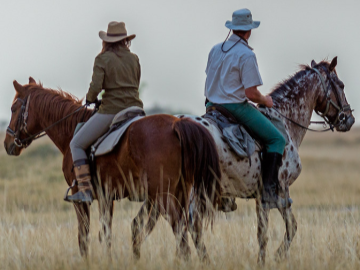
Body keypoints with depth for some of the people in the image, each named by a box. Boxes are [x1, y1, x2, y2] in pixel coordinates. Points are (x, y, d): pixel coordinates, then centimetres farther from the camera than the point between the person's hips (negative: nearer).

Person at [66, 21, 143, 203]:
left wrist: (90, 99, 7)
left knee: (76, 145, 6)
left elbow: (95, 87, -14)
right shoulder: (134, 59, 11)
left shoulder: (102, 59, -5)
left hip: (111, 111, -5)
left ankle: (85, 190, -7)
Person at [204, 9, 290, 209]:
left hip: (212, 107, 8)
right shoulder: (246, 55, -15)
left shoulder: (216, 50, 10)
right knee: (277, 140, -3)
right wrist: (265, 101, 2)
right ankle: (269, 191, -15)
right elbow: (251, 93, -17)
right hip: (236, 108, -8)